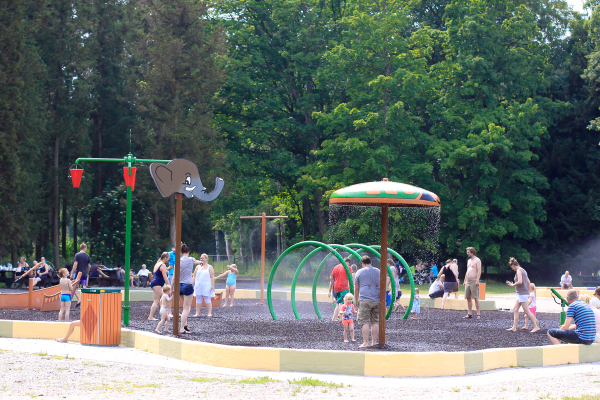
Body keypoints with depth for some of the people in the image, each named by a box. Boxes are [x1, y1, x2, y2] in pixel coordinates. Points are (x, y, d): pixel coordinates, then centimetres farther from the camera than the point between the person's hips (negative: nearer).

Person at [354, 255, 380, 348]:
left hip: (365, 300, -3)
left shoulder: (360, 272, 4)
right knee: (375, 322, 7)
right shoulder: (378, 271, 12)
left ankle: (366, 343, -9)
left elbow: (356, 288, 7)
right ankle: (374, 342, 7)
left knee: (365, 322, -5)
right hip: (377, 300, 4)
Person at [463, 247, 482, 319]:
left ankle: (478, 314, -7)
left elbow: (479, 271, -13)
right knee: (468, 298, 6)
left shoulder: (477, 260, -5)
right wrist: (465, 281, 19)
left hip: (474, 281, -8)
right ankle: (470, 313, 10)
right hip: (468, 281, 8)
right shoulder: (469, 261, 19)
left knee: (476, 298, -9)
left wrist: (477, 280, -22)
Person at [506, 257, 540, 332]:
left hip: (522, 294, -10)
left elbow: (520, 281, -26)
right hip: (520, 294, 10)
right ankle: (514, 327, 9)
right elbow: (528, 282, 20)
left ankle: (536, 327, -5)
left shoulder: (519, 270, -13)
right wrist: (528, 292, 25)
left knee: (526, 311, -7)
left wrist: (512, 285, -11)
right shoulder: (523, 270, 16)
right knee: (515, 310, 9)